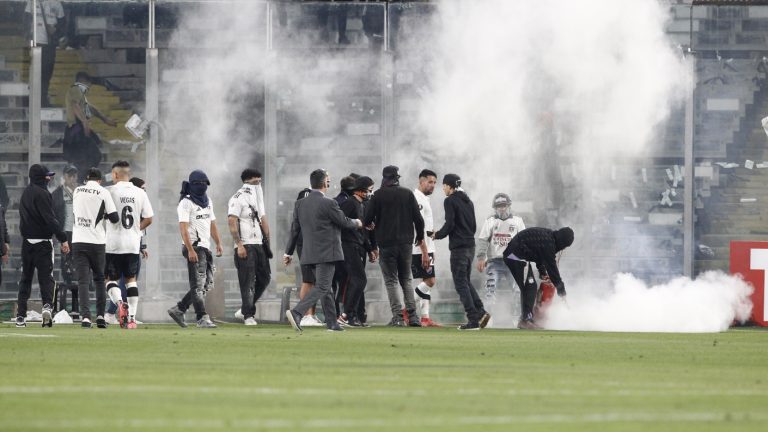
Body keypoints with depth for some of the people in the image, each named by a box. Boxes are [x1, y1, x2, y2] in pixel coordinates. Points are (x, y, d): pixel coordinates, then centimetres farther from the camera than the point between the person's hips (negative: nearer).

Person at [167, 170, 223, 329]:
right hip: (194, 247, -9)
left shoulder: (207, 202, 17)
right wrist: (190, 250, -24)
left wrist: (218, 243, 13)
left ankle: (178, 309, 17)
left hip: (205, 247, 9)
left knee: (207, 284, 9)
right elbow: (184, 228, -16)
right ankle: (202, 318, -9)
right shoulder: (186, 203, -10)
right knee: (198, 284, -9)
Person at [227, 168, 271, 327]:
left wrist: (267, 241, 15)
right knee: (248, 282, -6)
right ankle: (248, 315, -2)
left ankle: (246, 308, 21)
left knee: (264, 278, 8)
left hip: (259, 244, 8)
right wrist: (239, 245, -21)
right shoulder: (238, 199, -9)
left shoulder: (258, 198, 17)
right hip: (245, 246, -8)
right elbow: (232, 223, -15)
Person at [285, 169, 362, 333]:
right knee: (321, 288, -8)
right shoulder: (328, 203, -15)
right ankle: (296, 313, -24)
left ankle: (332, 323, 20)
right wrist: (357, 223, 16)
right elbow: (344, 222, -6)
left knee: (326, 288, 16)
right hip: (327, 252, -8)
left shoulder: (301, 204, 5)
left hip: (310, 252, 8)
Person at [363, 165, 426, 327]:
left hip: (386, 243, -3)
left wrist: (371, 224, 18)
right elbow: (418, 219, 3)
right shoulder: (408, 194, 3)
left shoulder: (378, 195, -4)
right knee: (406, 279, 13)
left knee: (391, 280, 2)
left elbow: (367, 220, -7)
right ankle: (412, 315, 4)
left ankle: (397, 317, -8)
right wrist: (420, 239, 19)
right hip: (406, 243, 3)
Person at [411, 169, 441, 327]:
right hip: (420, 248, -10)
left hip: (427, 247, 10)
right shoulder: (417, 198, -13)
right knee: (429, 281, -11)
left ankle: (425, 317, 7)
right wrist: (425, 251, -22)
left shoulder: (425, 199, 19)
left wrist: (431, 251, 20)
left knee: (427, 281, 8)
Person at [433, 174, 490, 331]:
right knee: (466, 282, 17)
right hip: (471, 246, 8)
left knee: (461, 283, -3)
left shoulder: (450, 201, -9)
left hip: (458, 247, -8)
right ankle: (480, 312, 4)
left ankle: (473, 319, -8)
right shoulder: (468, 201, 15)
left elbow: (449, 224, -14)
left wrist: (437, 235, 1)